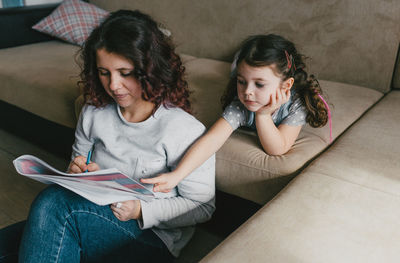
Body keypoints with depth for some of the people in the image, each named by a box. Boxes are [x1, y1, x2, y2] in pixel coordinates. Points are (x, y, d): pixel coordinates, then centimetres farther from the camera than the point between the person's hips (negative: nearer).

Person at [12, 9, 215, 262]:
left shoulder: (184, 130, -17)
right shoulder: (93, 113, 1)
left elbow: (202, 207, -9)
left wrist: (141, 210, -20)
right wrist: (78, 171, -7)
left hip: (152, 237, -5)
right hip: (94, 217, 5)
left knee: (54, 201, -27)